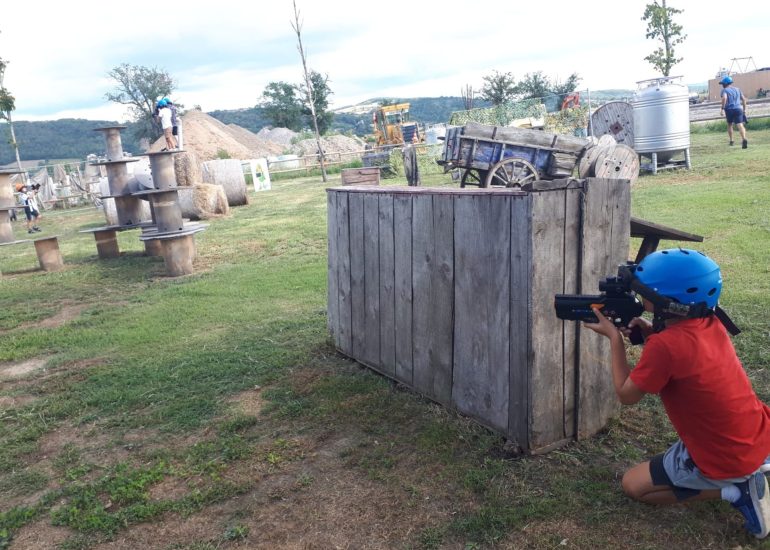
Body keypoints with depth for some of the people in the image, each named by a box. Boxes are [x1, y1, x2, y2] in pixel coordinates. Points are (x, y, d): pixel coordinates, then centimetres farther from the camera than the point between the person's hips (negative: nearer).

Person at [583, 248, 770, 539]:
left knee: (633, 485, 12)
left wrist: (614, 337, -4)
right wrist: (652, 332, -1)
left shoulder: (665, 345, -27)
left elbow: (626, 395, -11)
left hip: (727, 461, -7)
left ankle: (733, 490, 1)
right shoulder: (710, 322, -4)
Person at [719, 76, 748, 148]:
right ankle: (744, 139, -33)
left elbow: (724, 98, -19)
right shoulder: (737, 89, 18)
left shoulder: (724, 90, 2)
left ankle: (731, 141, 23)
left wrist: (722, 108, -20)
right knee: (740, 125, -10)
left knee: (729, 125, 20)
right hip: (738, 109, 2)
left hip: (729, 110, -2)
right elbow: (743, 99, 15)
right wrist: (744, 109, 21)